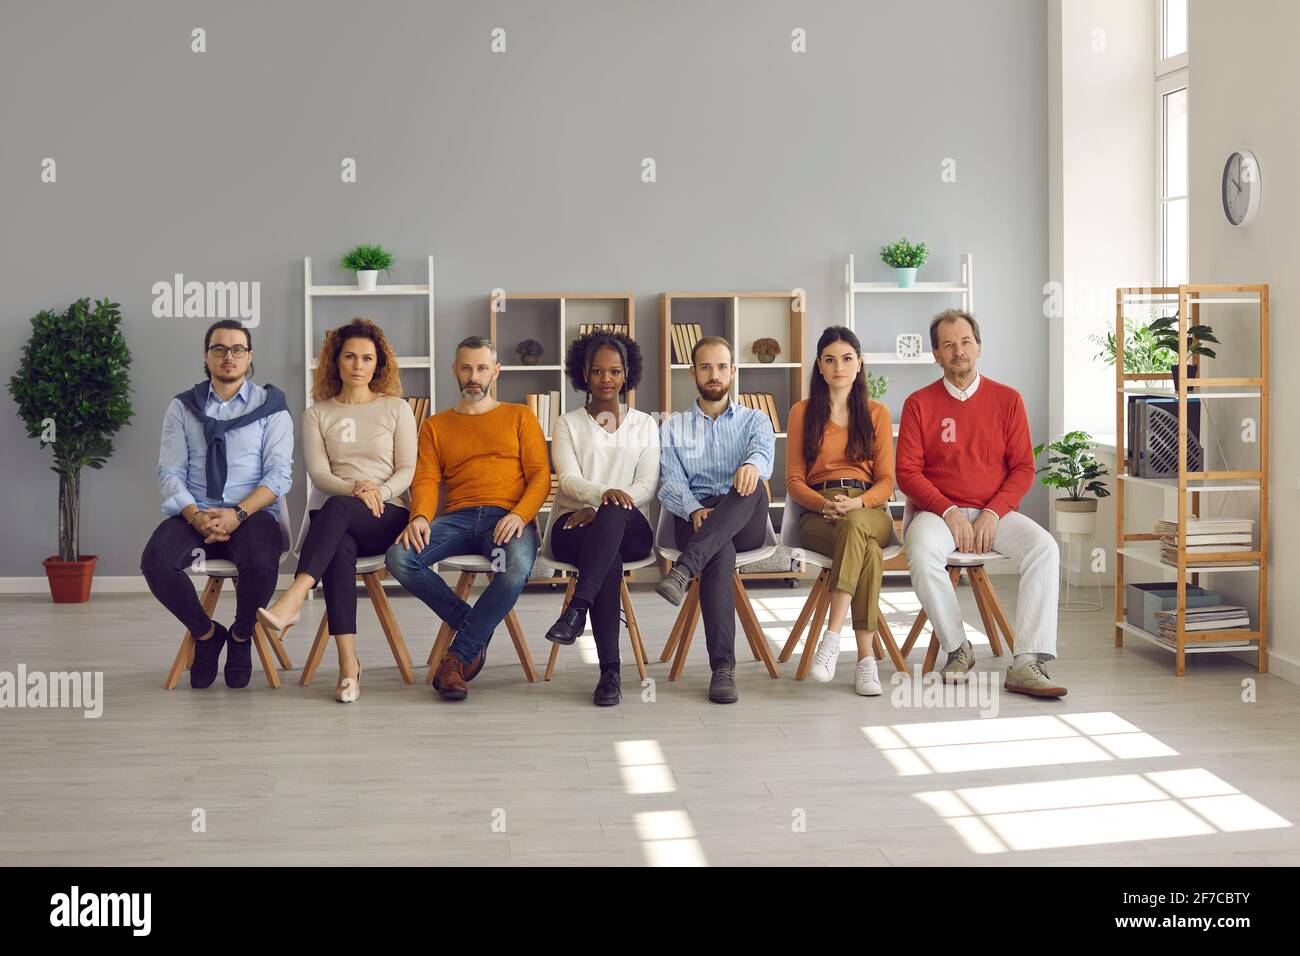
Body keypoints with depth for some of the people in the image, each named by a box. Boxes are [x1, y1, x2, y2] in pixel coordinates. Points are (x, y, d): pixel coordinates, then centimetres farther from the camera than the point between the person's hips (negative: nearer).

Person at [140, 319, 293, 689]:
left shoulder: (270, 406, 7)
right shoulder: (183, 407, 13)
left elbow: (279, 474, -2)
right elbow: (169, 472, 4)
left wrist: (238, 514, -18)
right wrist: (195, 516, -15)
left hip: (252, 513, -2)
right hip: (193, 514, 2)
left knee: (261, 566, -34)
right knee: (156, 562, -29)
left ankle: (241, 636, -1)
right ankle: (206, 633, -1)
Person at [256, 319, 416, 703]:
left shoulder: (396, 408, 13)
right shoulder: (317, 413, 15)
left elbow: (407, 470, 5)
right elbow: (318, 473, 2)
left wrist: (379, 491, -16)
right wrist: (354, 489, -18)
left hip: (388, 516, -1)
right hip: (339, 522, 1)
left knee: (337, 507, -36)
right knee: (340, 546, -37)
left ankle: (293, 600, -50)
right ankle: (348, 663, -44)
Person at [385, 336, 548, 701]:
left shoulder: (519, 417, 18)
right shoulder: (435, 425, 23)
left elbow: (540, 476, 7)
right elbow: (426, 480, 9)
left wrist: (519, 515, -14)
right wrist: (420, 517, -15)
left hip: (508, 517, -2)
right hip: (457, 517, 2)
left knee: (516, 570, -38)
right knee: (399, 557, -28)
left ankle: (458, 655, -20)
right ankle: (474, 627, -9)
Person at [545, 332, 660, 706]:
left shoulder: (644, 425, 18)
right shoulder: (568, 423, 16)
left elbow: (647, 486, 4)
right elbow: (569, 479, -2)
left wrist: (601, 509, -15)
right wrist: (603, 493, -27)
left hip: (629, 527, 0)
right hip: (574, 524, 0)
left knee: (614, 514, -40)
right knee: (609, 560, -37)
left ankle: (576, 611, -48)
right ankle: (609, 671, -42)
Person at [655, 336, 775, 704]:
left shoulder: (755, 420, 18)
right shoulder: (673, 428, 19)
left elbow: (763, 451, -7)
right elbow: (671, 484, 5)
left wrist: (752, 464, -34)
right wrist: (695, 510, -19)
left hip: (746, 522, 1)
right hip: (693, 518, 0)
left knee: (753, 486, -36)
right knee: (721, 552, -37)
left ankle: (683, 570, -48)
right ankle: (723, 667, -42)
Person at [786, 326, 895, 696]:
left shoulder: (876, 413, 16)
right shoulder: (802, 412, 14)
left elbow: (886, 481, 8)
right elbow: (794, 480, 9)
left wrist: (857, 503, -15)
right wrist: (824, 503, -13)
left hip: (869, 512, 1)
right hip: (817, 515, 0)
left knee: (854, 525, -39)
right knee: (868, 552, -36)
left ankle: (832, 637, -44)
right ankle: (865, 657, -39)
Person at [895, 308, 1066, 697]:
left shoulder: (1007, 399, 8)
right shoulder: (919, 403, 4)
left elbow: (1023, 468, 5)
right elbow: (907, 472, -1)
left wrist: (993, 513, -11)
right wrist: (949, 512, -14)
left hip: (994, 513, 1)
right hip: (938, 512, -1)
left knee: (1044, 548, -28)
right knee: (922, 554, -35)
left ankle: (1026, 664, -29)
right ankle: (958, 649, -14)